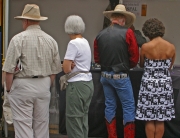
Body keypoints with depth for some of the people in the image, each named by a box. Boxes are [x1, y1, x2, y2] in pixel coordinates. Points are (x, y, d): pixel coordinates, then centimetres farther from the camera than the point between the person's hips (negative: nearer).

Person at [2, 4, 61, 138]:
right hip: (43, 86, 5)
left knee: (23, 125, 1)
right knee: (42, 124, 13)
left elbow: (9, 69, -11)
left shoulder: (18, 39, -10)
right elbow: (55, 69, 7)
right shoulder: (51, 40, 4)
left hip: (23, 86, -5)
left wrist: (8, 89, 1)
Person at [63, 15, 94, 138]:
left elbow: (66, 69, -17)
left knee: (74, 121, -3)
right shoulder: (85, 42, 11)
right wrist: (73, 65, -5)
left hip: (77, 85, -9)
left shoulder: (73, 43, -15)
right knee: (83, 119, 13)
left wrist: (70, 66, 4)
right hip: (88, 83, 9)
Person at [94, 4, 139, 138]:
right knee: (129, 107, 4)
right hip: (121, 76, -5)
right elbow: (135, 57, -9)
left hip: (105, 75, 5)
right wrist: (127, 66, 9)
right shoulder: (127, 32, -11)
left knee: (110, 106, 14)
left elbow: (97, 58, 7)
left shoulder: (100, 35, 2)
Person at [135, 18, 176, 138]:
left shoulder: (145, 47, -12)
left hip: (149, 84, -3)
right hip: (165, 85, 3)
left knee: (149, 119, 7)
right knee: (160, 120, 11)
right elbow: (170, 67, 9)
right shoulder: (171, 47, -4)